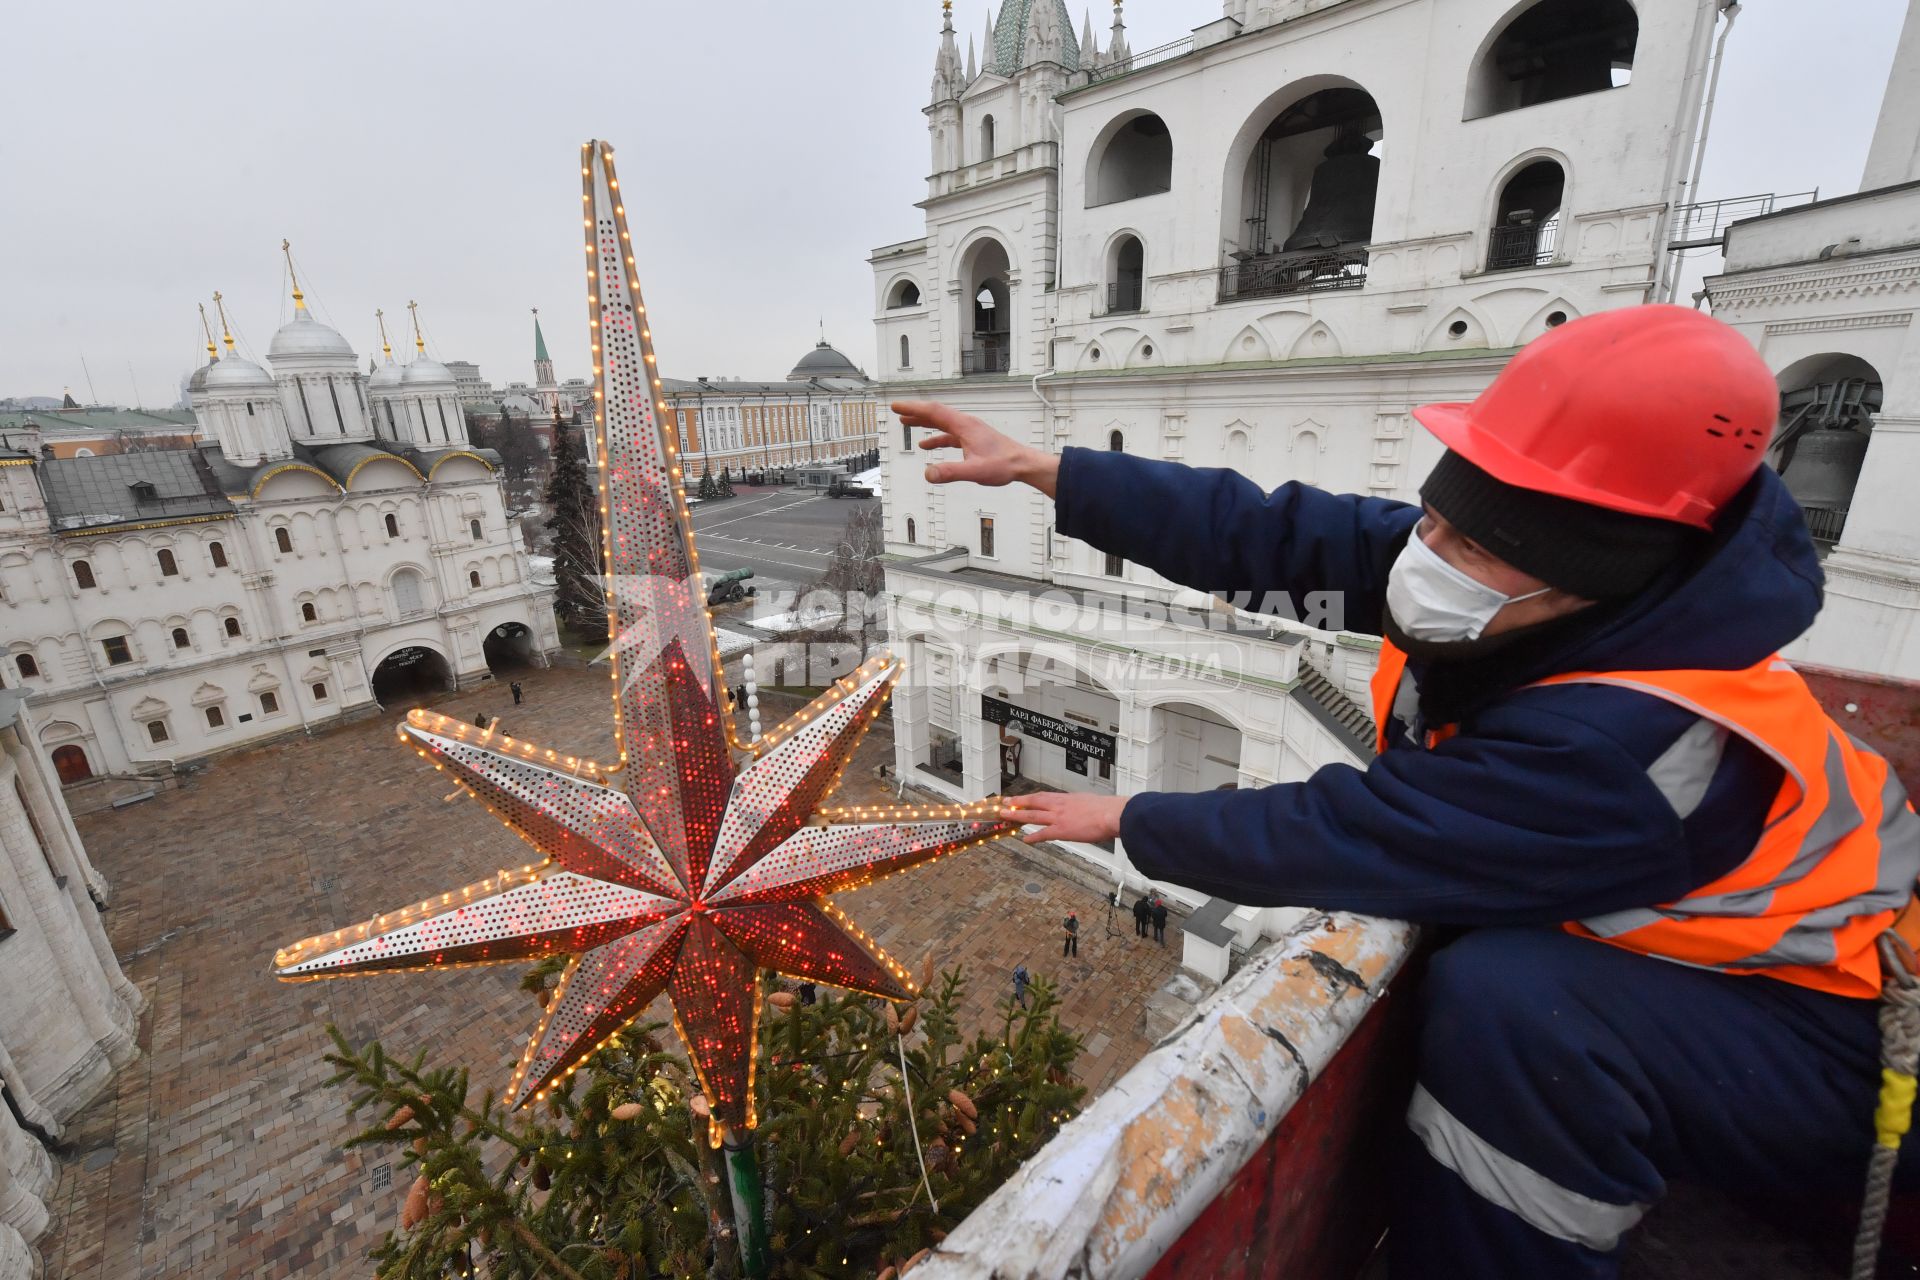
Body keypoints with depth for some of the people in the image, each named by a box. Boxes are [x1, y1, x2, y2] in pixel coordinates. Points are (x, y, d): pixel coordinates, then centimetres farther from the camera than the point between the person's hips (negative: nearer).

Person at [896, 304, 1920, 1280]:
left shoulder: (1621, 744, -39)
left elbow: (1344, 838, -34)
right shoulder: (1501, 599, -17)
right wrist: (1038, 469, -19)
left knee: (1501, 999, -33)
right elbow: (1268, 536, -20)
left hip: (1802, 1040, -7)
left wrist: (1128, 819, -18)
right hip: (1624, 945, 8)